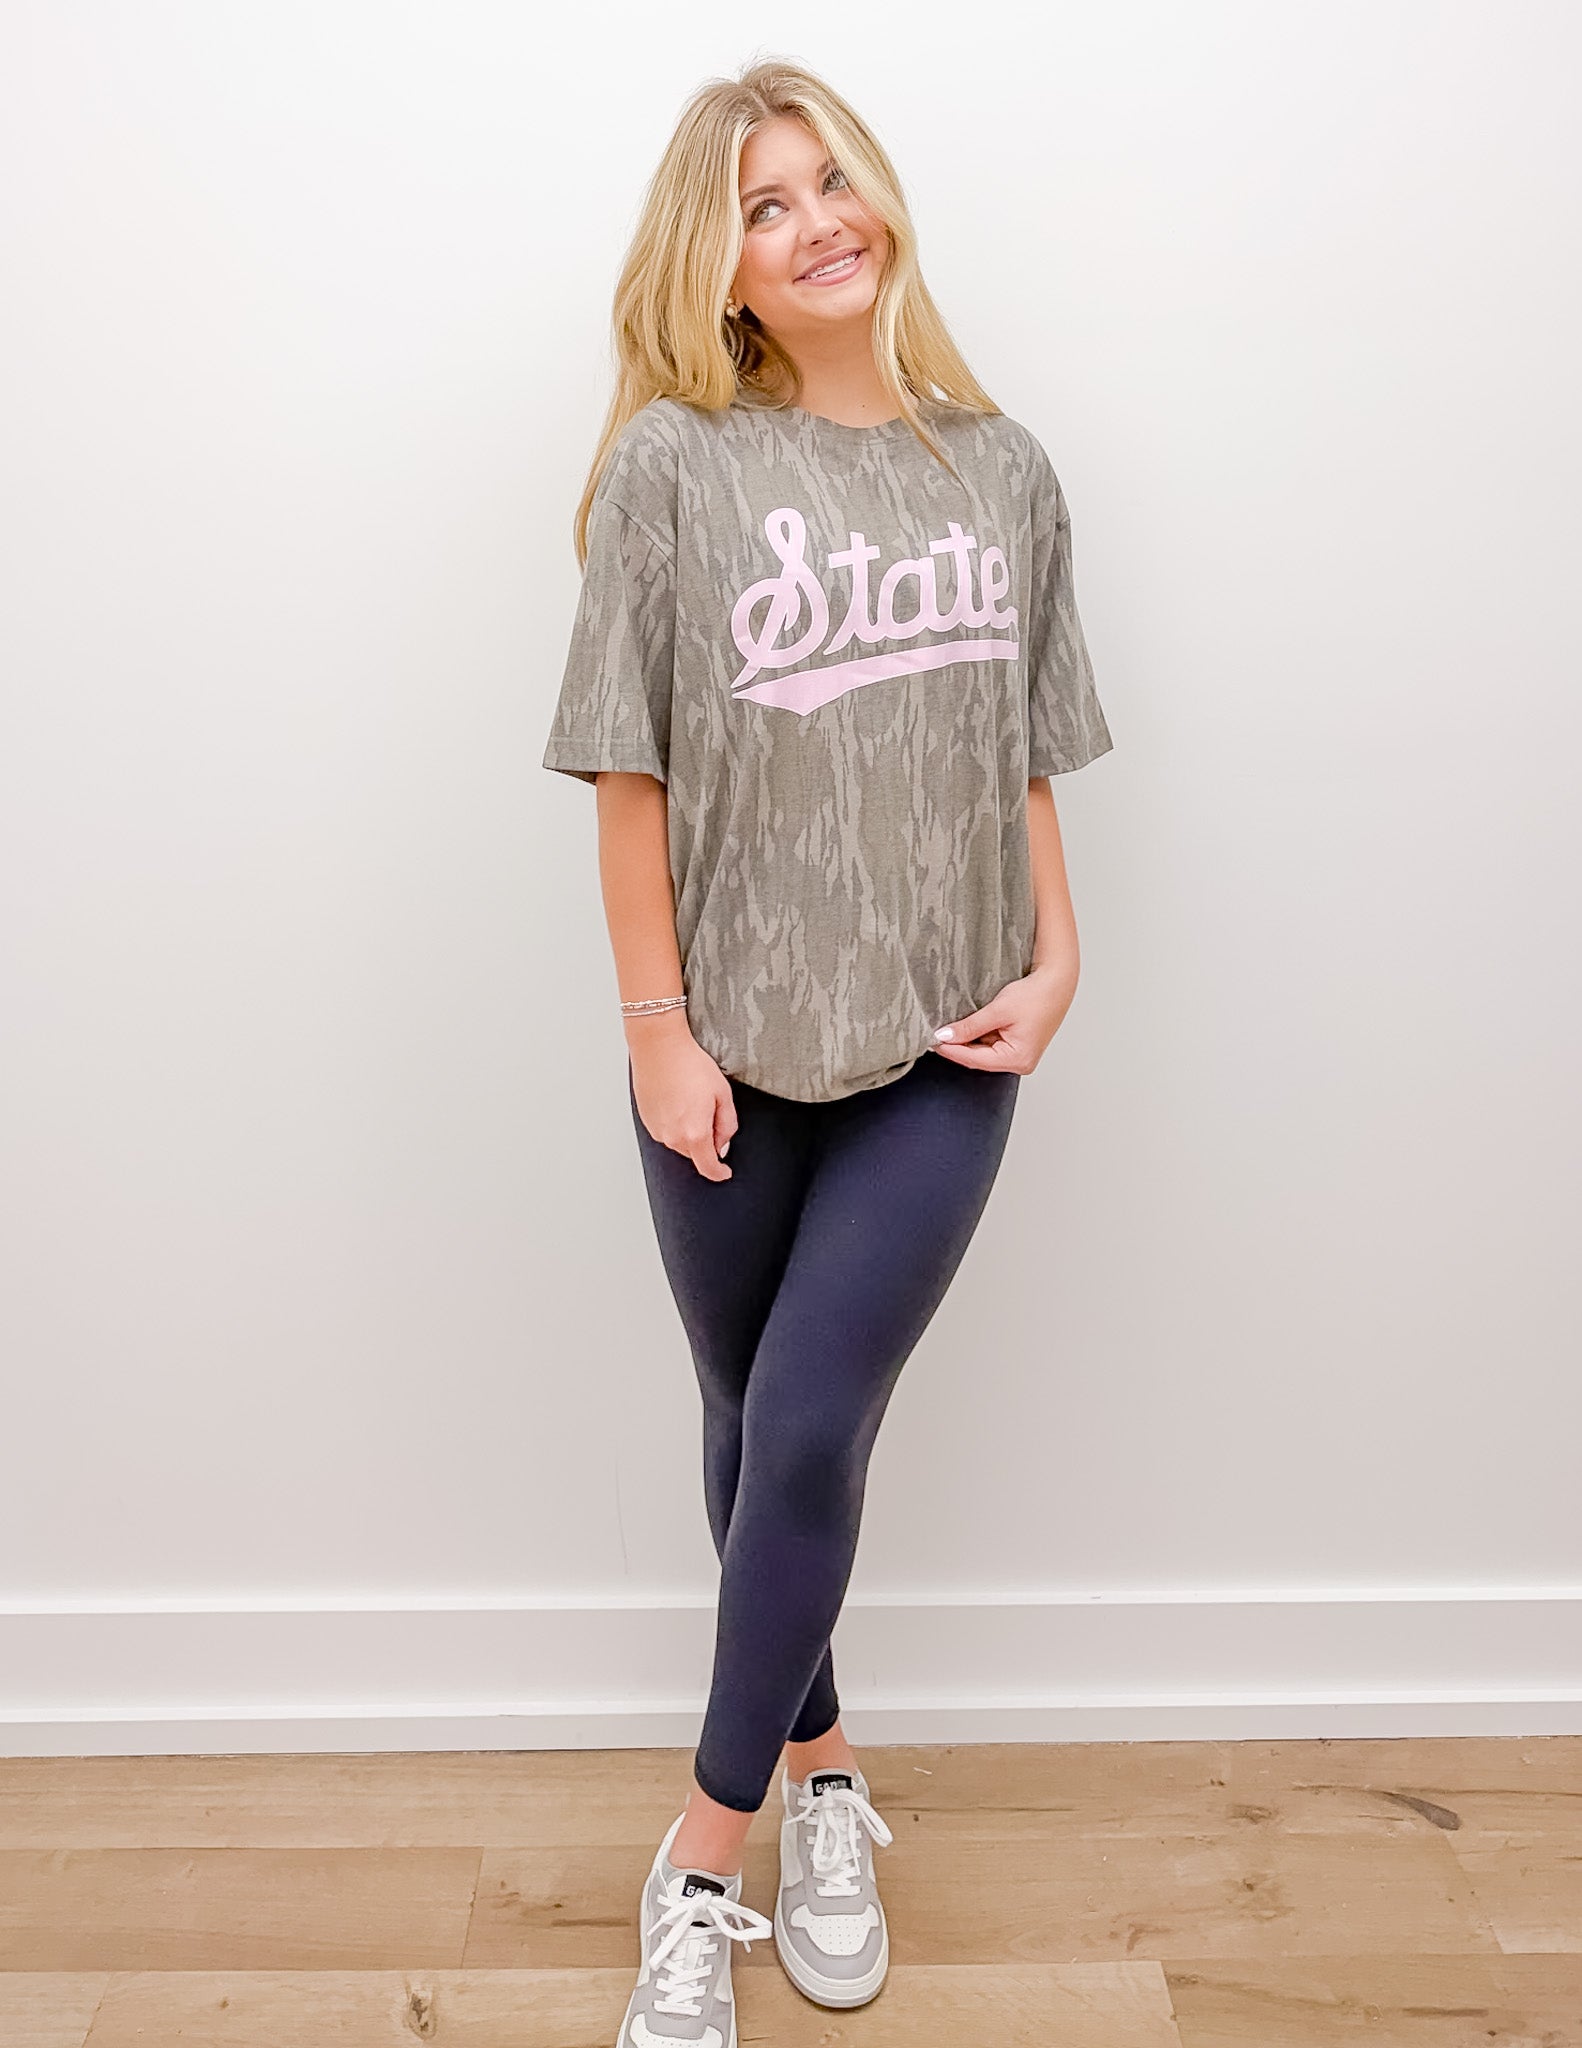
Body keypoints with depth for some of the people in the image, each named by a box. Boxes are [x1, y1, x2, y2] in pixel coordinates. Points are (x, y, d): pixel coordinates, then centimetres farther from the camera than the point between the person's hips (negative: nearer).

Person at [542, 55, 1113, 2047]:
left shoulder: (1004, 469, 7)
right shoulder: (674, 463, -3)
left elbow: (1024, 759, 10)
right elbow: (629, 773, -5)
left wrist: (1056, 956, -1)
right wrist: (658, 1027, -8)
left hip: (938, 1053, 1)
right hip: (737, 1053, 0)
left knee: (807, 1432, -4)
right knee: (752, 1429, 13)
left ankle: (707, 1854, 17)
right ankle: (819, 1767, 38)